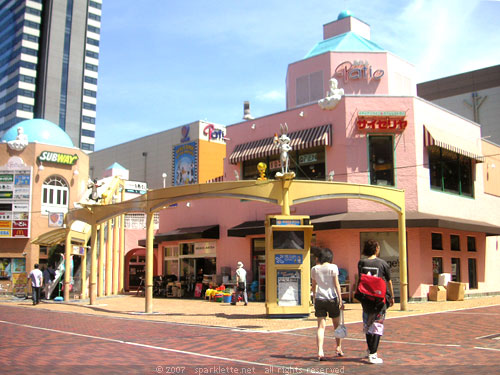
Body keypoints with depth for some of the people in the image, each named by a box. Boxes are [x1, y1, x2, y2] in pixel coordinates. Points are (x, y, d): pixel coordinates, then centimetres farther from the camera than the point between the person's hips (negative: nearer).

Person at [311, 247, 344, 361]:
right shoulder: (333, 267, -5)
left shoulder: (314, 269, 4)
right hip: (332, 299, -2)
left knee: (321, 326, 0)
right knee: (337, 325, 17)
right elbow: (336, 284, -7)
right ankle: (339, 348, 29)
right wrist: (340, 300, -5)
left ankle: (320, 351, -12)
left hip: (319, 299, 2)